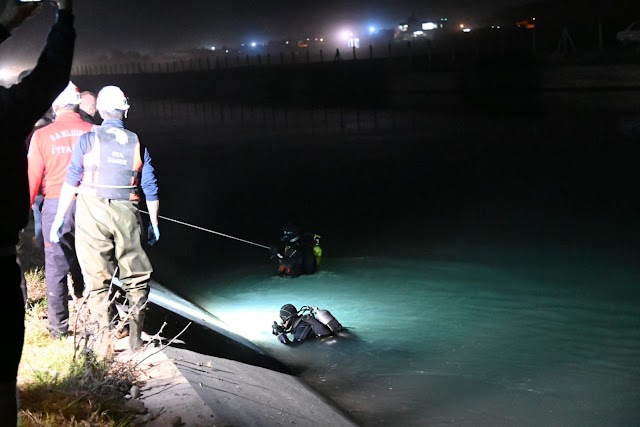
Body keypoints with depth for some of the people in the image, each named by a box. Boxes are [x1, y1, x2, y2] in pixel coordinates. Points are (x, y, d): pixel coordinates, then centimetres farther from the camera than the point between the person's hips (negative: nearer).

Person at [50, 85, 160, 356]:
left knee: (97, 282, 2)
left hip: (93, 214, -1)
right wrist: (154, 223, 16)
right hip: (127, 214, 2)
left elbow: (71, 181, -4)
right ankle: (136, 338, 17)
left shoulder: (88, 140, -1)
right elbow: (150, 188, 6)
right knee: (136, 278, 13)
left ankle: (102, 345, 2)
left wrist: (58, 218, 2)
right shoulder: (137, 143, 6)